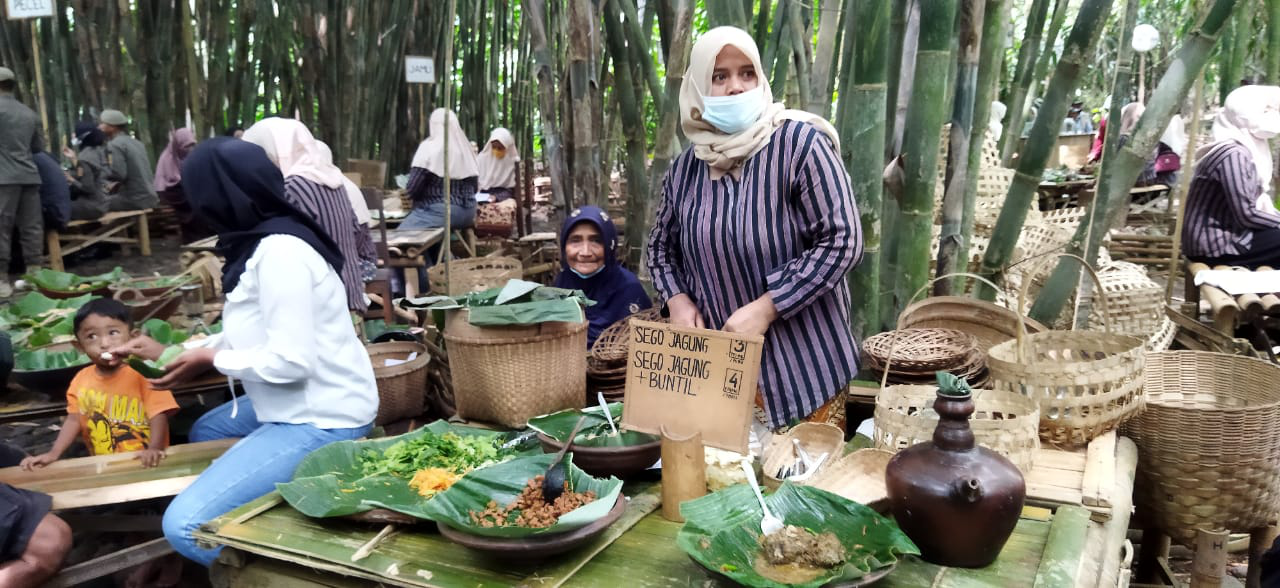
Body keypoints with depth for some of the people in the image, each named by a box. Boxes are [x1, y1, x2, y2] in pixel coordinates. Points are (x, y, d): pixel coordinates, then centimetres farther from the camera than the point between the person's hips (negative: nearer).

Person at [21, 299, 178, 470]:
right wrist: (53, 453, -1)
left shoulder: (144, 373, -10)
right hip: (103, 465, 4)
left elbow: (158, 415, -14)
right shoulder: (81, 379, 5)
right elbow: (74, 419, 10)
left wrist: (154, 449, -28)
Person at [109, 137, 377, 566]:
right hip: (303, 405, 11)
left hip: (321, 420, -11)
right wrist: (169, 352, 16)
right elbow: (256, 336, 16)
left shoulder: (278, 252, -22)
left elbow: (289, 361, -25)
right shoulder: (264, 243, 8)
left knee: (186, 524, -17)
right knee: (206, 432, 34)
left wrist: (212, 360, -10)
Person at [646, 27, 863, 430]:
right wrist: (677, 300, -4)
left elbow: (843, 241, -18)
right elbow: (661, 246, 16)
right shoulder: (687, 165, 3)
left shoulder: (799, 142, -13)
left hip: (801, 366, -4)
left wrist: (764, 309, -21)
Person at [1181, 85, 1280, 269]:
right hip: (1214, 244, -10)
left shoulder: (1252, 148, 11)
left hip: (1226, 234, 10)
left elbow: (1258, 202, 11)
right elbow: (1246, 215, -21)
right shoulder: (1233, 154, -18)